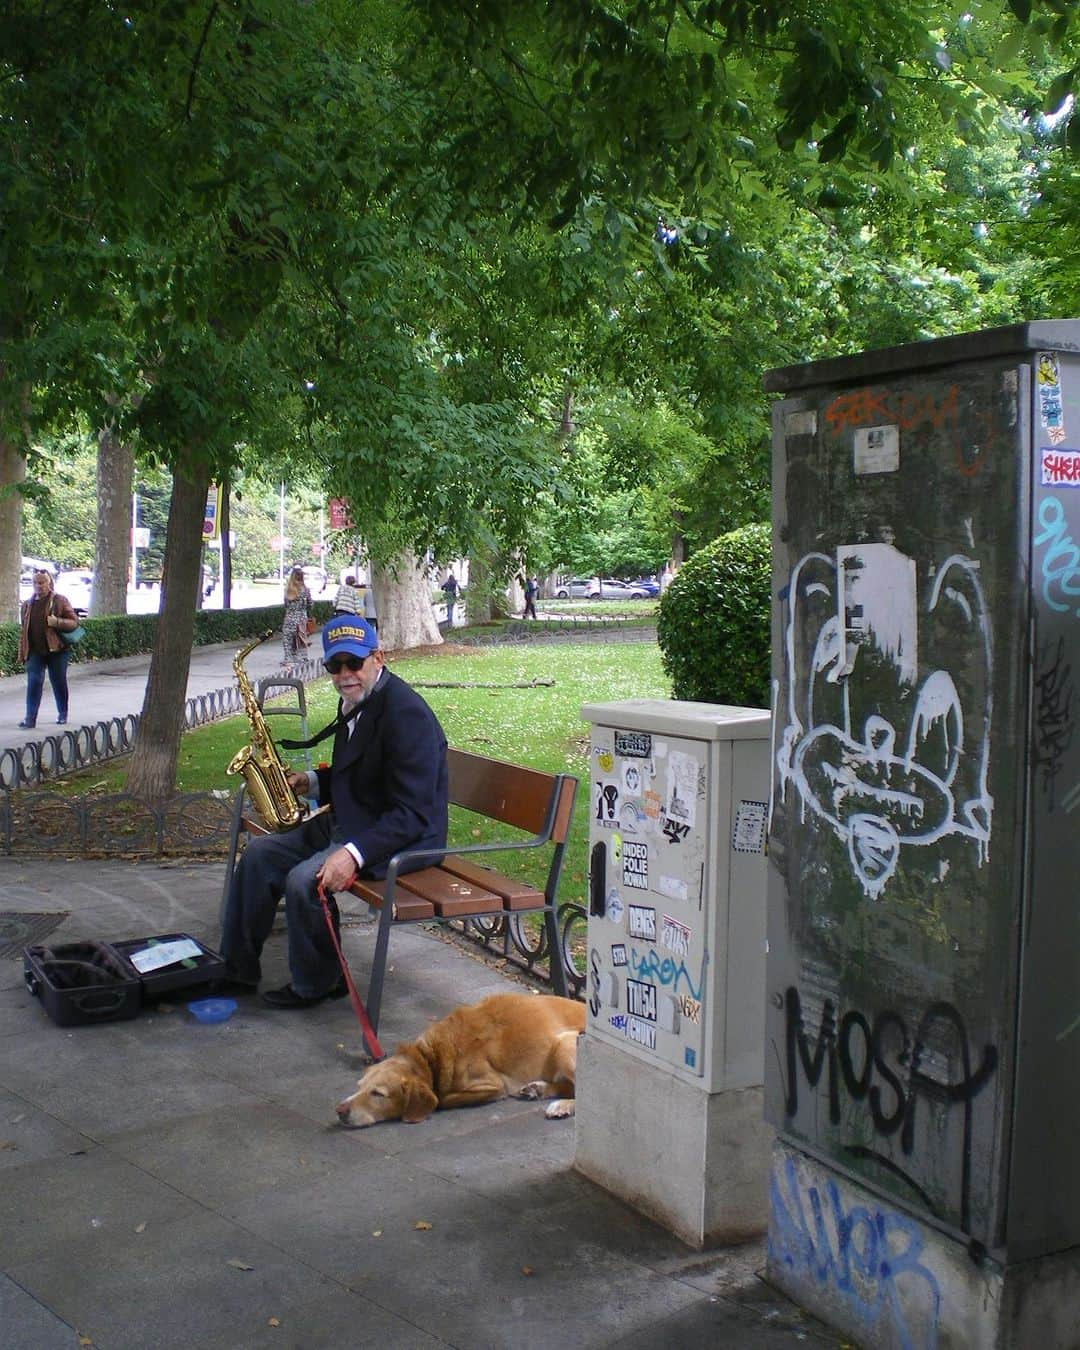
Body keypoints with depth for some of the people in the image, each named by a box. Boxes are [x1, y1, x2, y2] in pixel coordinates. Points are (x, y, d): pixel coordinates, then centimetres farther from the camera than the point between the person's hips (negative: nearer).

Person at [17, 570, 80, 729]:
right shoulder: (27, 604, 11)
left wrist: (58, 622, -21)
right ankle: (30, 718, -9)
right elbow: (23, 630, 15)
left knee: (59, 682, 7)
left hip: (57, 650, -2)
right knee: (33, 682, -7)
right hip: (35, 651, 3)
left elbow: (74, 622, -3)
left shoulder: (60, 601, -1)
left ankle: (62, 714, 24)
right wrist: (22, 653, 10)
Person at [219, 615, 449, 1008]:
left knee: (304, 881, -26)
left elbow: (412, 813, -26)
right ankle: (238, 967, 14)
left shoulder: (405, 713, -23)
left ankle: (316, 985, -2)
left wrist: (353, 853, -35)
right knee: (259, 853, 4)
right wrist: (311, 781, 6)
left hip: (398, 838, -10)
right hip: (346, 822, 10)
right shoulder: (355, 702, 7)